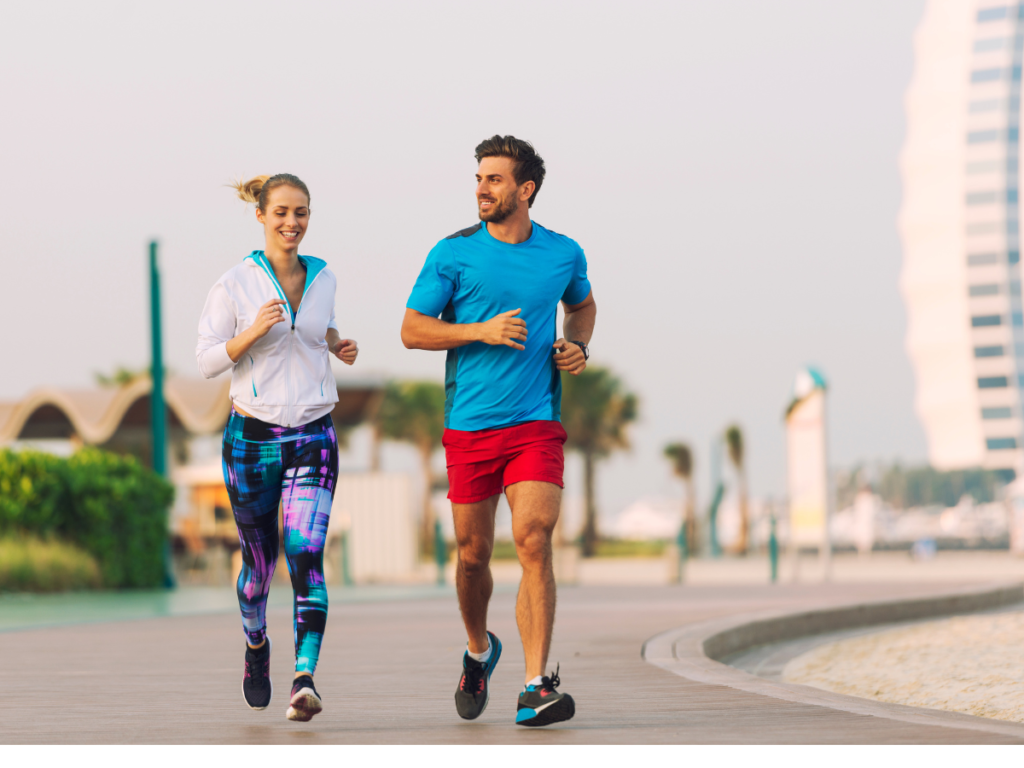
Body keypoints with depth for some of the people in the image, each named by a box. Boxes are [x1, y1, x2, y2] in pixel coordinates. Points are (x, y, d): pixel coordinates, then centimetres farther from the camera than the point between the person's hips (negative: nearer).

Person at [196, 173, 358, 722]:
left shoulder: (323, 278, 7)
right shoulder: (235, 284, -5)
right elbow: (207, 361, -4)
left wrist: (336, 343, 7)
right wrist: (254, 331, -19)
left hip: (314, 435, 1)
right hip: (253, 434, -1)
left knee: (306, 556, -14)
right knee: (258, 559, 11)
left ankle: (305, 681, -23)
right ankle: (255, 647, 41)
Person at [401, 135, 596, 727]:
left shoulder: (564, 254, 6)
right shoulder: (454, 253, -1)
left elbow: (583, 305, 28)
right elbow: (412, 330, -1)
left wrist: (578, 347, 7)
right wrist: (481, 330, -14)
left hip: (537, 422, 0)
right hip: (469, 425, 0)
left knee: (534, 539, -16)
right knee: (474, 553, 8)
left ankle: (537, 688, -16)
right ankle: (479, 649, 38)